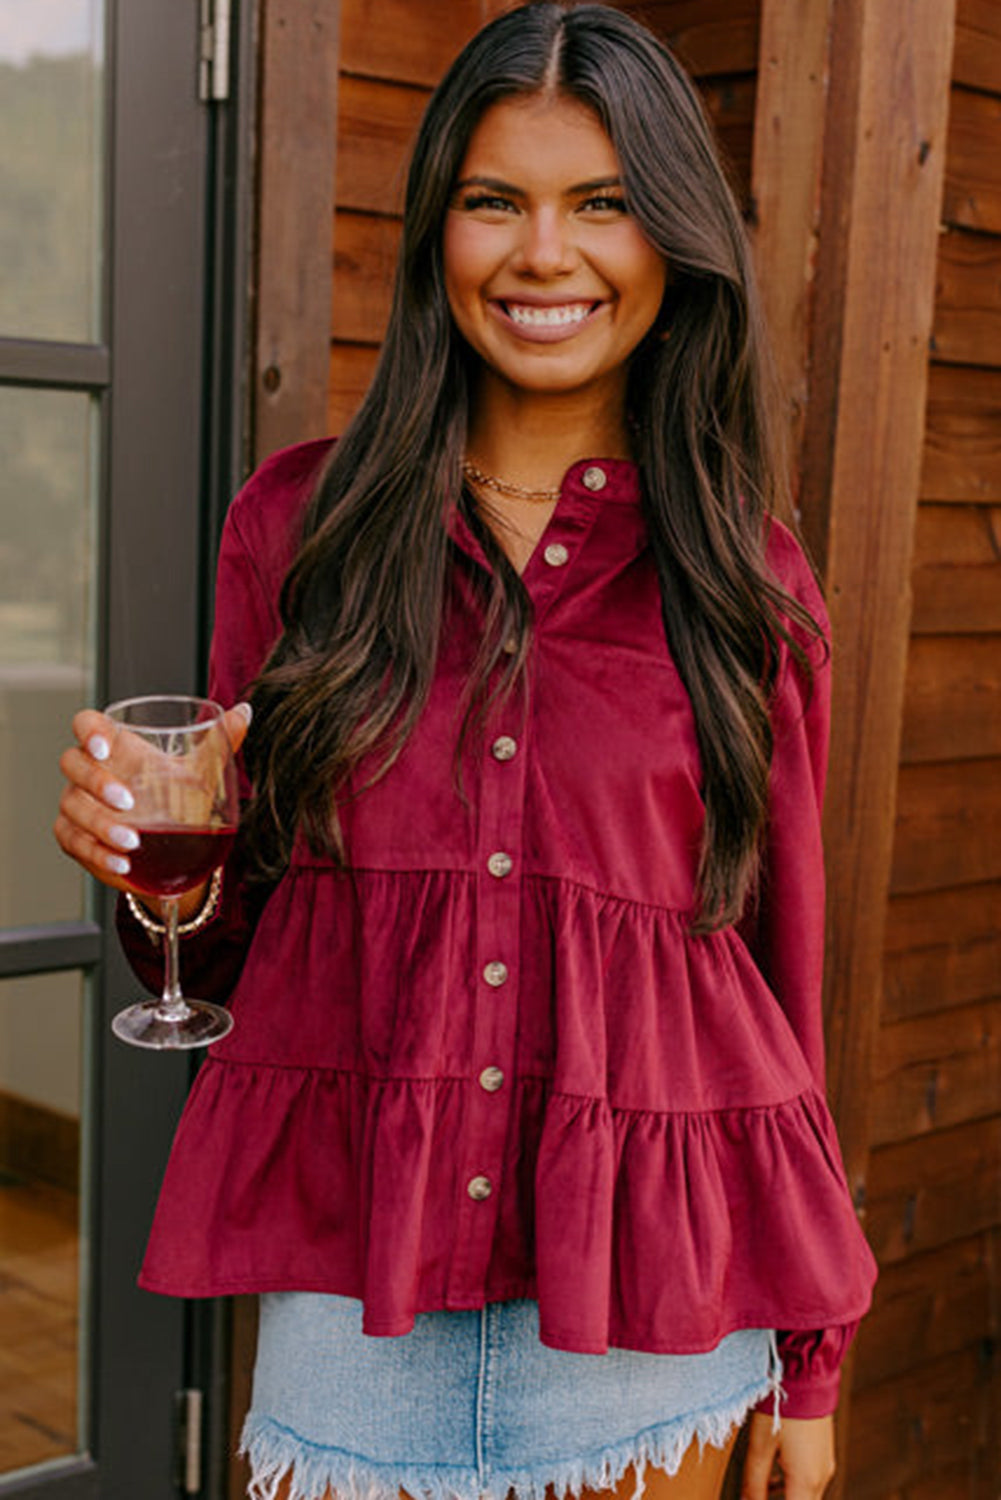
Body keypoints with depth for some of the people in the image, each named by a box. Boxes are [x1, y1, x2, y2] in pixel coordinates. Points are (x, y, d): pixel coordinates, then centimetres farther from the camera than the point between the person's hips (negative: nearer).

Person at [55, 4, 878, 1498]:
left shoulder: (744, 579, 1)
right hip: (347, 1276, 1)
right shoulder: (297, 522, 2)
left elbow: (783, 966, 5)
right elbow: (235, 936, 9)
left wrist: (808, 1365, 7)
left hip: (651, 1293, 0)